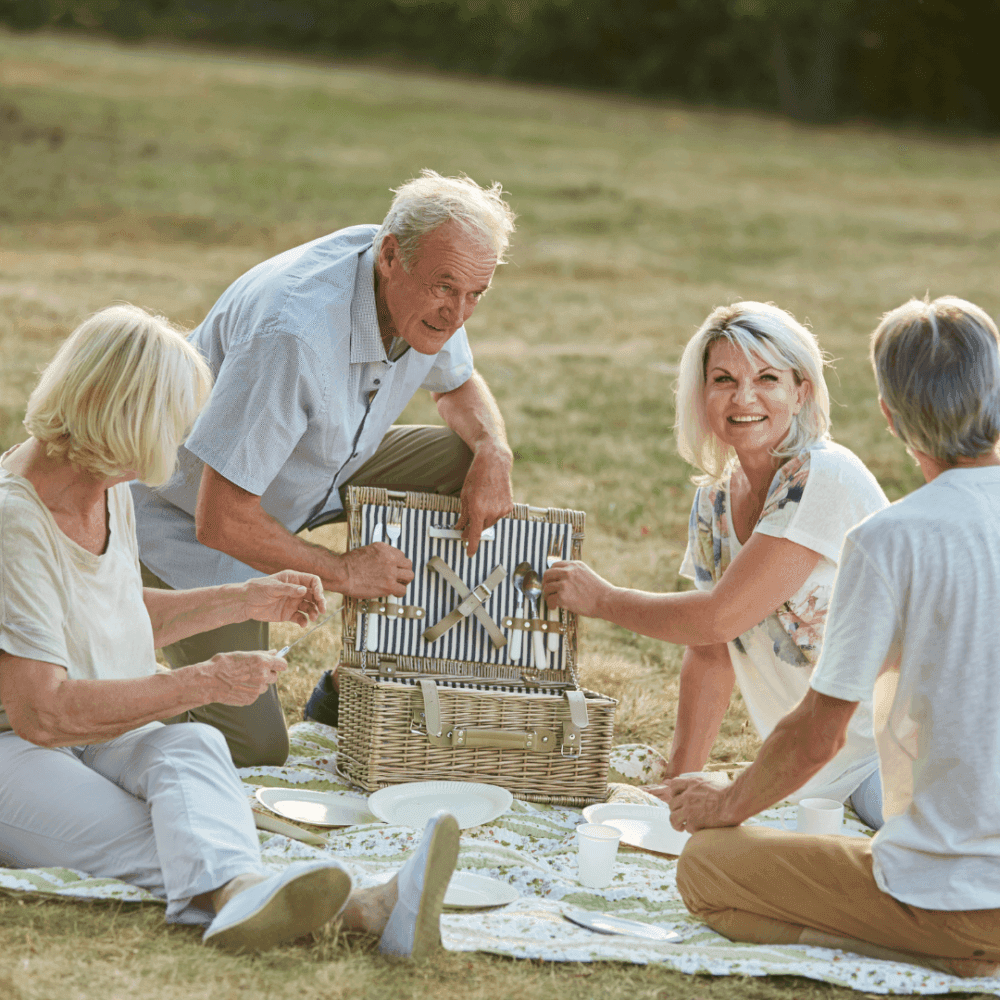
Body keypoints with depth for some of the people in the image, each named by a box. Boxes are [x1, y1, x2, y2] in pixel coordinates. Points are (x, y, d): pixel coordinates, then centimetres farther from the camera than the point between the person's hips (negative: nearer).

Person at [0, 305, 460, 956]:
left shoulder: (110, 489, 11)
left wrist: (246, 601, 27)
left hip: (100, 737, 7)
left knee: (191, 746, -29)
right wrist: (204, 683, -17)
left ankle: (236, 893, -64)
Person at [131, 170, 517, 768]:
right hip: (186, 512, -8)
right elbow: (221, 520, -35)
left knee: (468, 462, -9)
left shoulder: (424, 300, -14)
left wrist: (494, 451, -13)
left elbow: (460, 385, 11)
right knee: (253, 751, -13)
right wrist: (343, 572, -21)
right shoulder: (294, 335, -39)